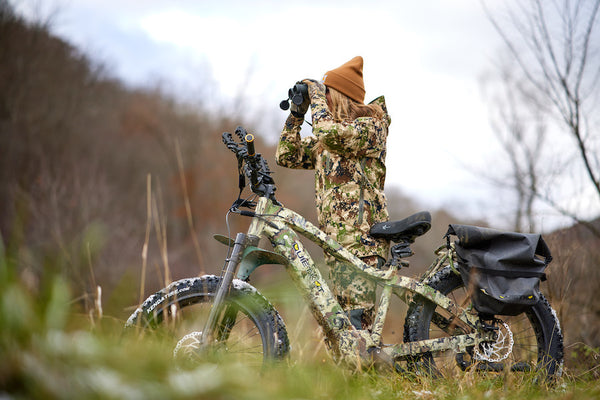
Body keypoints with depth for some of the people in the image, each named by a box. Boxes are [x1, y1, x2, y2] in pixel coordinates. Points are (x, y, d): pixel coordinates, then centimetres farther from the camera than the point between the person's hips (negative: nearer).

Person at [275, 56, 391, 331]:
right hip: (335, 240, 9)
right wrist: (297, 112, 14)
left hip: (362, 239, -9)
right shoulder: (323, 142, 22)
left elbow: (328, 133, -22)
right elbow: (287, 156, 21)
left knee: (355, 319, -16)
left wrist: (316, 95, -8)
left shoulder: (370, 127, -4)